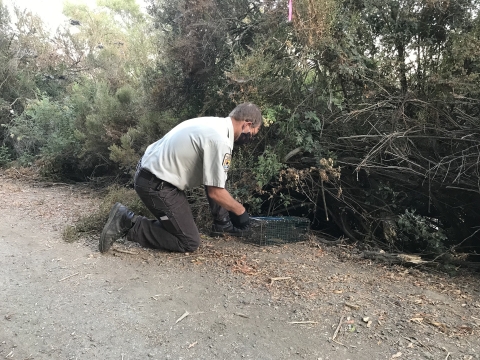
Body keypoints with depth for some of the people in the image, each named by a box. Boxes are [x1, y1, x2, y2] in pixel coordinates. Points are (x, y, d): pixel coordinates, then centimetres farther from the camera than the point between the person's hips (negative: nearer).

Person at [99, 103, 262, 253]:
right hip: (156, 185, -10)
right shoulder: (219, 140, -21)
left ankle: (222, 224, 20)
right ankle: (127, 223, -3)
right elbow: (215, 192, -18)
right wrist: (241, 211, -2)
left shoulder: (214, 123, 8)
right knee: (189, 242, -1)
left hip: (151, 170, 10)